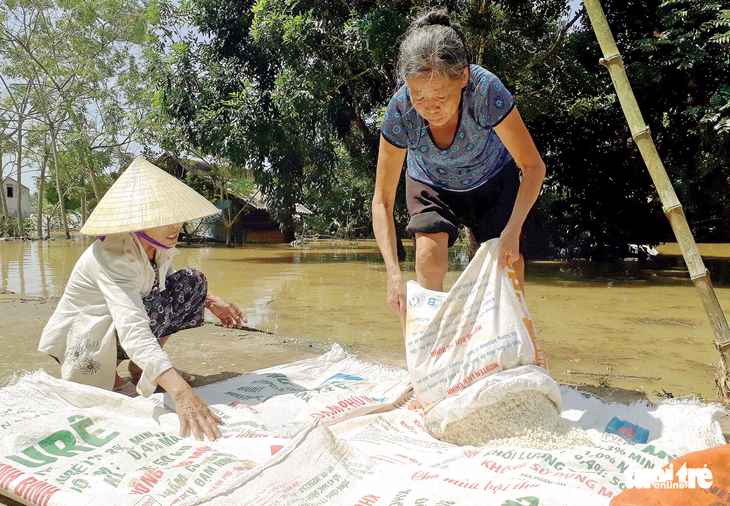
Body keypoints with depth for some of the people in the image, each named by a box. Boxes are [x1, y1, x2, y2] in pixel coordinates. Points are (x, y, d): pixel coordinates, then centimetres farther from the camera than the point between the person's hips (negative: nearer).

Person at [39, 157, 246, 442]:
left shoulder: (159, 246, -11)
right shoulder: (112, 258, -35)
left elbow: (168, 286, 13)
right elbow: (133, 329, -50)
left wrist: (209, 301, -5)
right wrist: (180, 391, -61)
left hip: (118, 324, 8)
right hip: (77, 340, -8)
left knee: (192, 282, -4)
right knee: (153, 309, -35)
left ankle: (139, 365, 5)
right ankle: (108, 376, -8)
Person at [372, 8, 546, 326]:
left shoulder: (486, 91, -37)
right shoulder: (400, 110, -33)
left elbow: (533, 166, -26)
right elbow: (383, 200, -26)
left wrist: (513, 229, -39)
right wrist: (393, 273, -37)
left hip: (492, 179, 0)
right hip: (431, 183, 0)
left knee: (506, 261, -11)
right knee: (429, 255, -21)